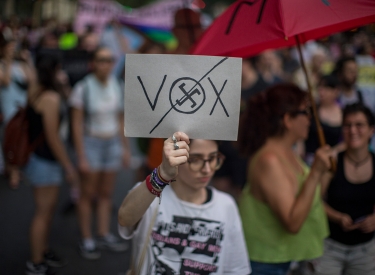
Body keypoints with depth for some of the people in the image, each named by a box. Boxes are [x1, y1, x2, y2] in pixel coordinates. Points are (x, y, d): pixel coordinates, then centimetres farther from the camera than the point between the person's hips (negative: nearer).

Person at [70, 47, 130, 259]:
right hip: (91, 143, -4)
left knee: (106, 193, 12)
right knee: (88, 194, 3)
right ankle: (87, 241, 12)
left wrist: (126, 148, 10)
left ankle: (105, 235, 25)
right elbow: (77, 124, -11)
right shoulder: (83, 88, -12)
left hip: (112, 143, 4)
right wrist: (81, 157, -12)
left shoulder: (117, 86, 2)